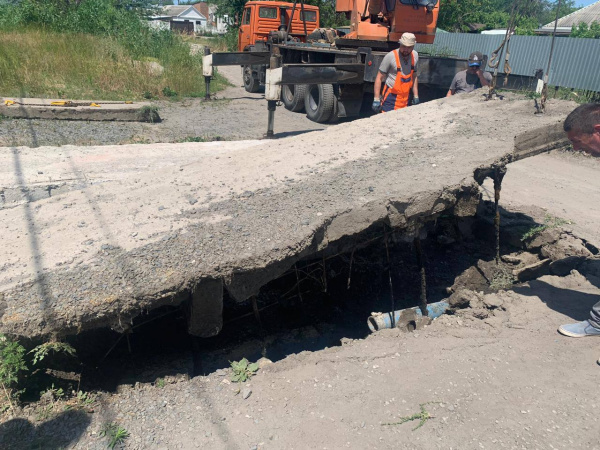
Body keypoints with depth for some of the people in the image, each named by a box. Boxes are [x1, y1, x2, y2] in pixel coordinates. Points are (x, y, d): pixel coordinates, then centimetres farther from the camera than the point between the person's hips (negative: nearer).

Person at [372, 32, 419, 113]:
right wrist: (376, 99, -14)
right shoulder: (390, 56, -12)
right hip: (390, 98, -5)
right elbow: (379, 78, -9)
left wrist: (416, 97, 15)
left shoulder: (415, 56, 6)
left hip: (405, 98, 5)